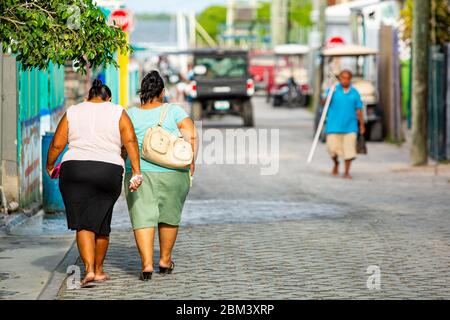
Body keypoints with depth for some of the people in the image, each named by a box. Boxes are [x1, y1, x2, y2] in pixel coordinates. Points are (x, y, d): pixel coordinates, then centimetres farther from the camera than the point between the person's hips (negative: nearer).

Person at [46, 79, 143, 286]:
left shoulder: (72, 112, 9)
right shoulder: (118, 112, 8)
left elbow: (56, 145, 6)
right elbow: (130, 141, -6)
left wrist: (50, 165, 22)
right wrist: (136, 171, -9)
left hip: (75, 170, 0)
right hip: (109, 173, 1)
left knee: (83, 224, -2)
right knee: (102, 224, 14)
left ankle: (89, 269, -17)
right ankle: (98, 270, 23)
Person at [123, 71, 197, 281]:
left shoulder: (130, 115, 4)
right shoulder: (174, 111, 0)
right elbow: (191, 135, -8)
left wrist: (125, 165, 18)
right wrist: (191, 161, 0)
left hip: (138, 171, 0)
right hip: (172, 172, 0)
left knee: (143, 216, -1)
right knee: (169, 215, 15)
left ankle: (147, 263, -14)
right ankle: (165, 260, 23)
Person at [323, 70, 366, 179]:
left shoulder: (355, 92, 7)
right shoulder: (333, 90, 2)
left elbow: (359, 109, 10)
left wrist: (362, 125, 8)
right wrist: (328, 96, -27)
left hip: (350, 126, 1)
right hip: (334, 125, -1)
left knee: (349, 150, -3)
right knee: (333, 148, -3)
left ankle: (346, 172, 7)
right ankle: (336, 163, 29)